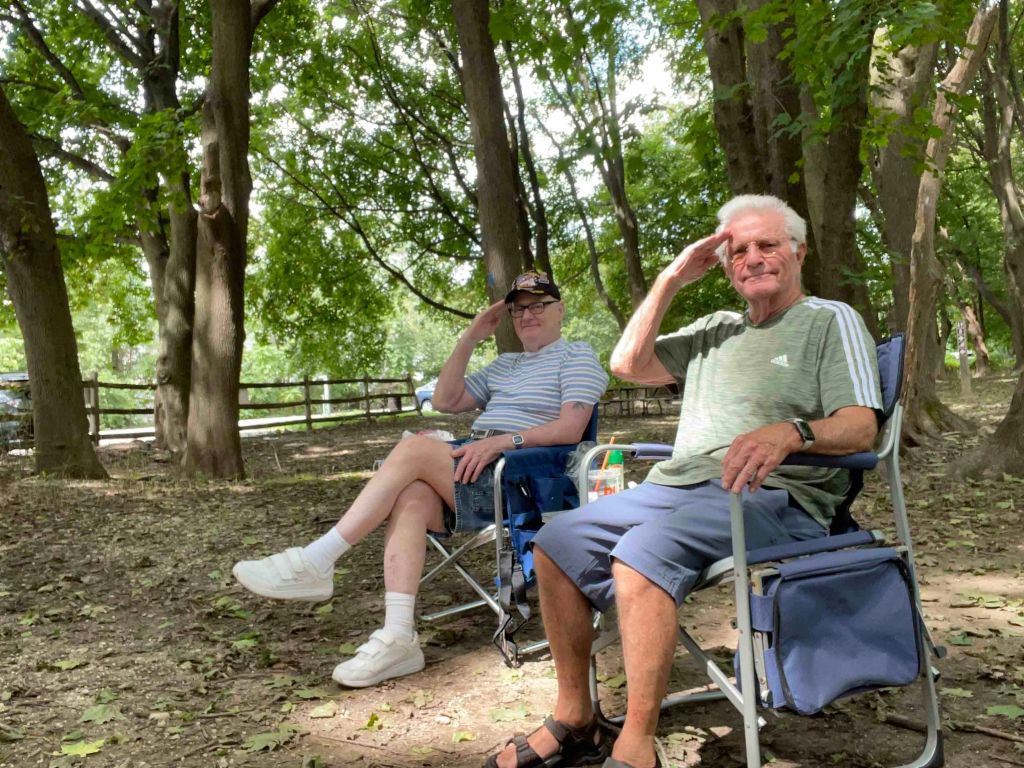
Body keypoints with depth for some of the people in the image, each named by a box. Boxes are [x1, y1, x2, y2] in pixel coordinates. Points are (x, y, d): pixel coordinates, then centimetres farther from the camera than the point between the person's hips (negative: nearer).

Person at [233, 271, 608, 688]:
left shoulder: (576, 356, 6)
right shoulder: (505, 364, 30)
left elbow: (571, 428, -11)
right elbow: (445, 400, 19)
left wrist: (500, 442, -21)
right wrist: (470, 338, 11)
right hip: (477, 471, 7)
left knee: (414, 448, -26)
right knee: (410, 499, -26)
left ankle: (315, 563, -24)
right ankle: (398, 638, -33)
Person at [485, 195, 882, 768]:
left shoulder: (832, 320, 6)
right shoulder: (716, 330, 24)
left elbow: (860, 427, -9)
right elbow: (629, 364, 15)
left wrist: (790, 432, -31)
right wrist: (671, 280, 10)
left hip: (775, 496, -7)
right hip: (679, 484, 7)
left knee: (641, 553, -33)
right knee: (557, 543, -6)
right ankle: (575, 722, 3)